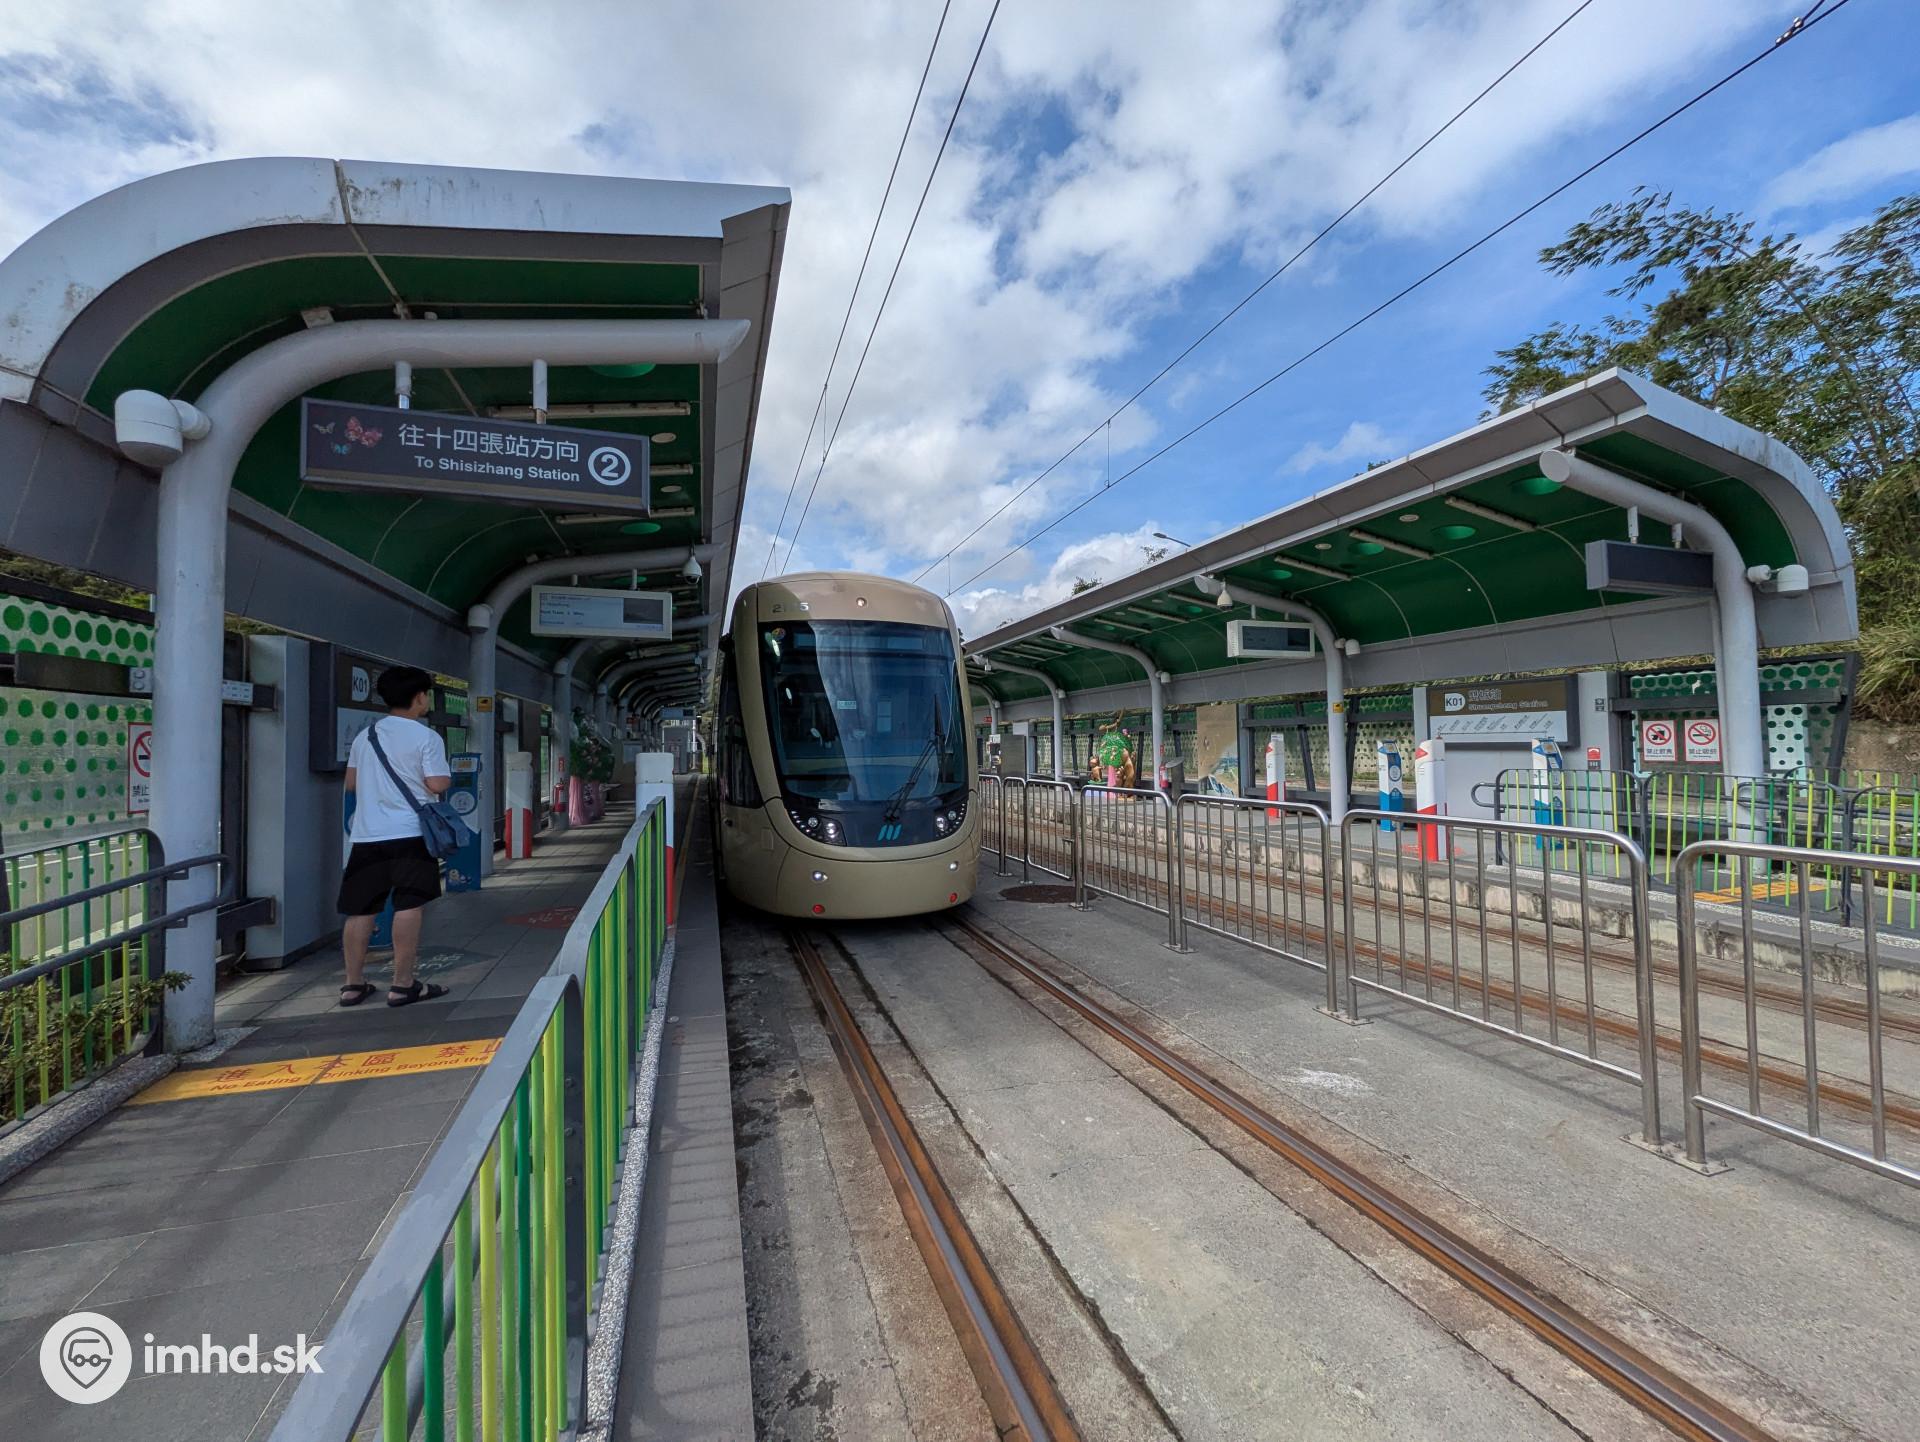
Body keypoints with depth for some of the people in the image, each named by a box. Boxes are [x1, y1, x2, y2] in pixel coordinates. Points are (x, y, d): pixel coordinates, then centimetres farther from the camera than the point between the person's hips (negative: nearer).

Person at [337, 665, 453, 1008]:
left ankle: (353, 984, 19)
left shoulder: (364, 736, 13)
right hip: (408, 835, -6)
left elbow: (351, 783, 20)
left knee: (360, 910, 11)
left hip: (367, 836, 6)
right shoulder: (426, 737, -7)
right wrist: (448, 776, 8)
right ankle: (403, 984, 0)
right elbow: (437, 785, -13)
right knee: (408, 906, -2)